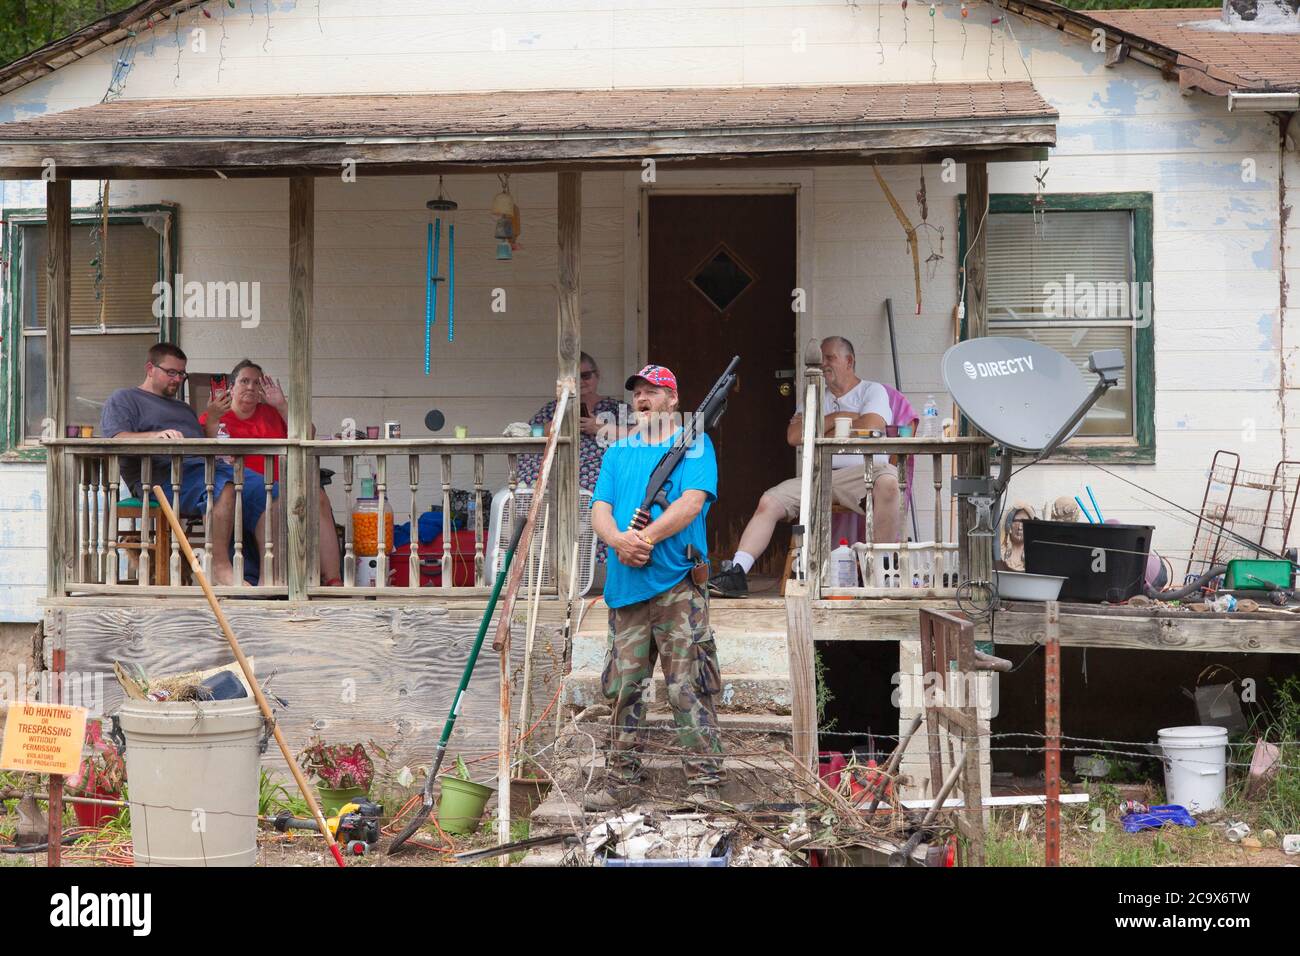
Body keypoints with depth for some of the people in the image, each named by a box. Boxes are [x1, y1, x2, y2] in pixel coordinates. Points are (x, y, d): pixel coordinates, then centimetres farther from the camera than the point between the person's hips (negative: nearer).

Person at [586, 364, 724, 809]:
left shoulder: (694, 444, 4)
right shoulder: (618, 451, 19)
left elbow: (692, 503, -11)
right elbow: (600, 509, 9)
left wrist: (645, 538, -18)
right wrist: (619, 540, -13)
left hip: (676, 583, -5)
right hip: (626, 586, 5)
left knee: (688, 687, -8)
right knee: (624, 686, 8)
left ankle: (705, 784, -7)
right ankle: (621, 781, 15)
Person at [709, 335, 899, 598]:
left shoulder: (872, 391, 10)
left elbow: (870, 428, -11)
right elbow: (794, 435, 8)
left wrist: (819, 431, 2)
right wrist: (837, 418, 2)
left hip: (861, 470, -5)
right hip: (818, 476, 5)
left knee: (886, 481, -39)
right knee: (769, 501, -15)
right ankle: (737, 572, -20)